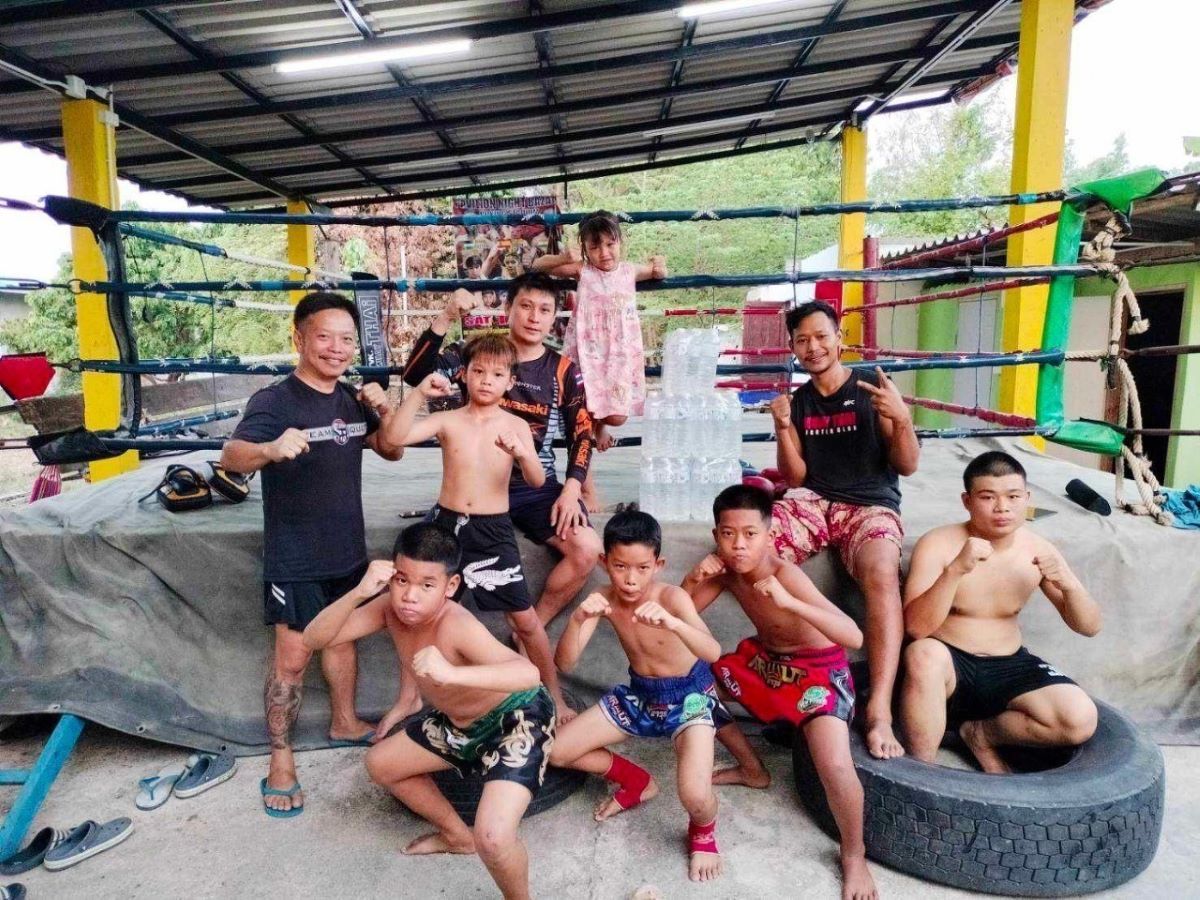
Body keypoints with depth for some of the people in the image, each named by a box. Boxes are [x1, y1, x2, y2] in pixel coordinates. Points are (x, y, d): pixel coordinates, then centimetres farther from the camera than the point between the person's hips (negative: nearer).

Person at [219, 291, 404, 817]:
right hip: (294, 557, -6)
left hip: (347, 550, 6)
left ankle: (345, 722, 40)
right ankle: (280, 757, 18)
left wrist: (385, 411, -10)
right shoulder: (274, 401, -17)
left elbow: (392, 452, 11)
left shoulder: (352, 400, 2)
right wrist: (270, 449, -55)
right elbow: (231, 457, -32)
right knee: (292, 657, 0)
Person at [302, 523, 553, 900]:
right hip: (460, 723, 8)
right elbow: (314, 638, -18)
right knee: (380, 764, 20)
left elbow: (529, 674, -50)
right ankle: (458, 836, 39)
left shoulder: (457, 627, -36)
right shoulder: (390, 609, -15)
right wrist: (358, 593, -34)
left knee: (493, 838, -27)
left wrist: (451, 674, -63)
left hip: (517, 719, -8)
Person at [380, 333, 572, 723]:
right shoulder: (448, 421, -3)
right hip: (447, 524, 1)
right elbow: (392, 438, -15)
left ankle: (554, 696, 23)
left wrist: (521, 452, -33)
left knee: (525, 619, 4)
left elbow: (537, 481, -13)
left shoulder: (516, 425, -2)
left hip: (493, 530, -1)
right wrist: (418, 394, -24)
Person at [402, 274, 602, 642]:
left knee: (588, 549, -20)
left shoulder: (563, 370, 3)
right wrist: (446, 318, -25)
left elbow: (581, 434, 3)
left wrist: (571, 490, -11)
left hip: (538, 487, 1)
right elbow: (415, 374, -14)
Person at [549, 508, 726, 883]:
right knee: (555, 751, 0)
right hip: (638, 695, 5)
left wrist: (671, 623, -60)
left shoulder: (671, 597, -27)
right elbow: (564, 663, -20)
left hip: (689, 696, -5)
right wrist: (578, 619, -40)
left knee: (695, 797, -28)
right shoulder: (605, 601, -15)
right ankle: (637, 782, 25)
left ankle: (703, 831, 13)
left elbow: (713, 653, -41)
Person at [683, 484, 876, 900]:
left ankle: (854, 856, 5)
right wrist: (693, 579, -24)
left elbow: (854, 637, -39)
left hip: (819, 670, -7)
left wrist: (789, 603, -51)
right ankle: (753, 769, 26)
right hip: (765, 659, 7)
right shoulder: (725, 570, -13)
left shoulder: (784, 574, -32)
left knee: (835, 766, -27)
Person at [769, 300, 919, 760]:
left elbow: (907, 466, -1)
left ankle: (880, 710, -39)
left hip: (871, 504, -3)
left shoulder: (871, 388, 1)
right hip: (813, 500, 4)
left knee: (881, 575, -36)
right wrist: (783, 430, -7)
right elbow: (795, 478, 9)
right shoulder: (798, 400, 12)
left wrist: (901, 418, -20)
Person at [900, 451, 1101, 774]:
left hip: (1008, 668, 5)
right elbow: (916, 626, -25)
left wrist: (1068, 585, -20)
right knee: (924, 654, -38)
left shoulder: (1037, 550, -1)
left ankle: (980, 734, 6)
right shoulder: (938, 544, -14)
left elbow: (1089, 627, 1)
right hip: (948, 665, -4)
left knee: (1081, 719, -20)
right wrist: (956, 570, -37)